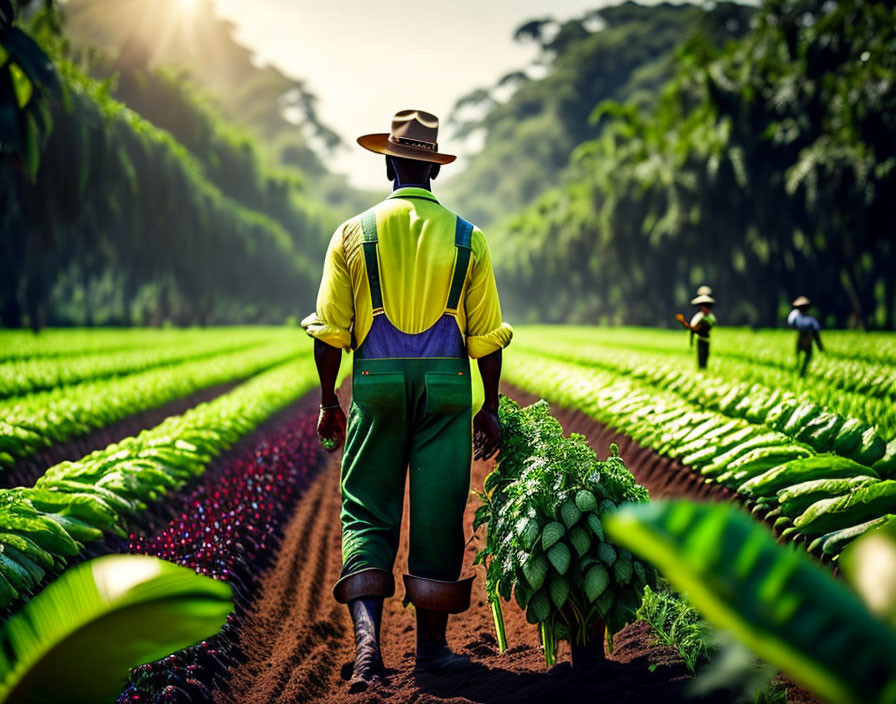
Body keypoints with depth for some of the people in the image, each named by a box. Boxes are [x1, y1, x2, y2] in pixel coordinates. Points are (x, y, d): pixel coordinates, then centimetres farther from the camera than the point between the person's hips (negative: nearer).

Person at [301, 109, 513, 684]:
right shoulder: (467, 238, 2)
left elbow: (330, 331, 0)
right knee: (438, 512, 8)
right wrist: (491, 408, 10)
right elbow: (486, 336, 1)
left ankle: (367, 631, -12)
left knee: (368, 511, 6)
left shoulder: (354, 233, 0)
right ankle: (432, 643, 17)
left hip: (377, 382, 0)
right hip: (447, 385, 0)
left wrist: (329, 402, 10)